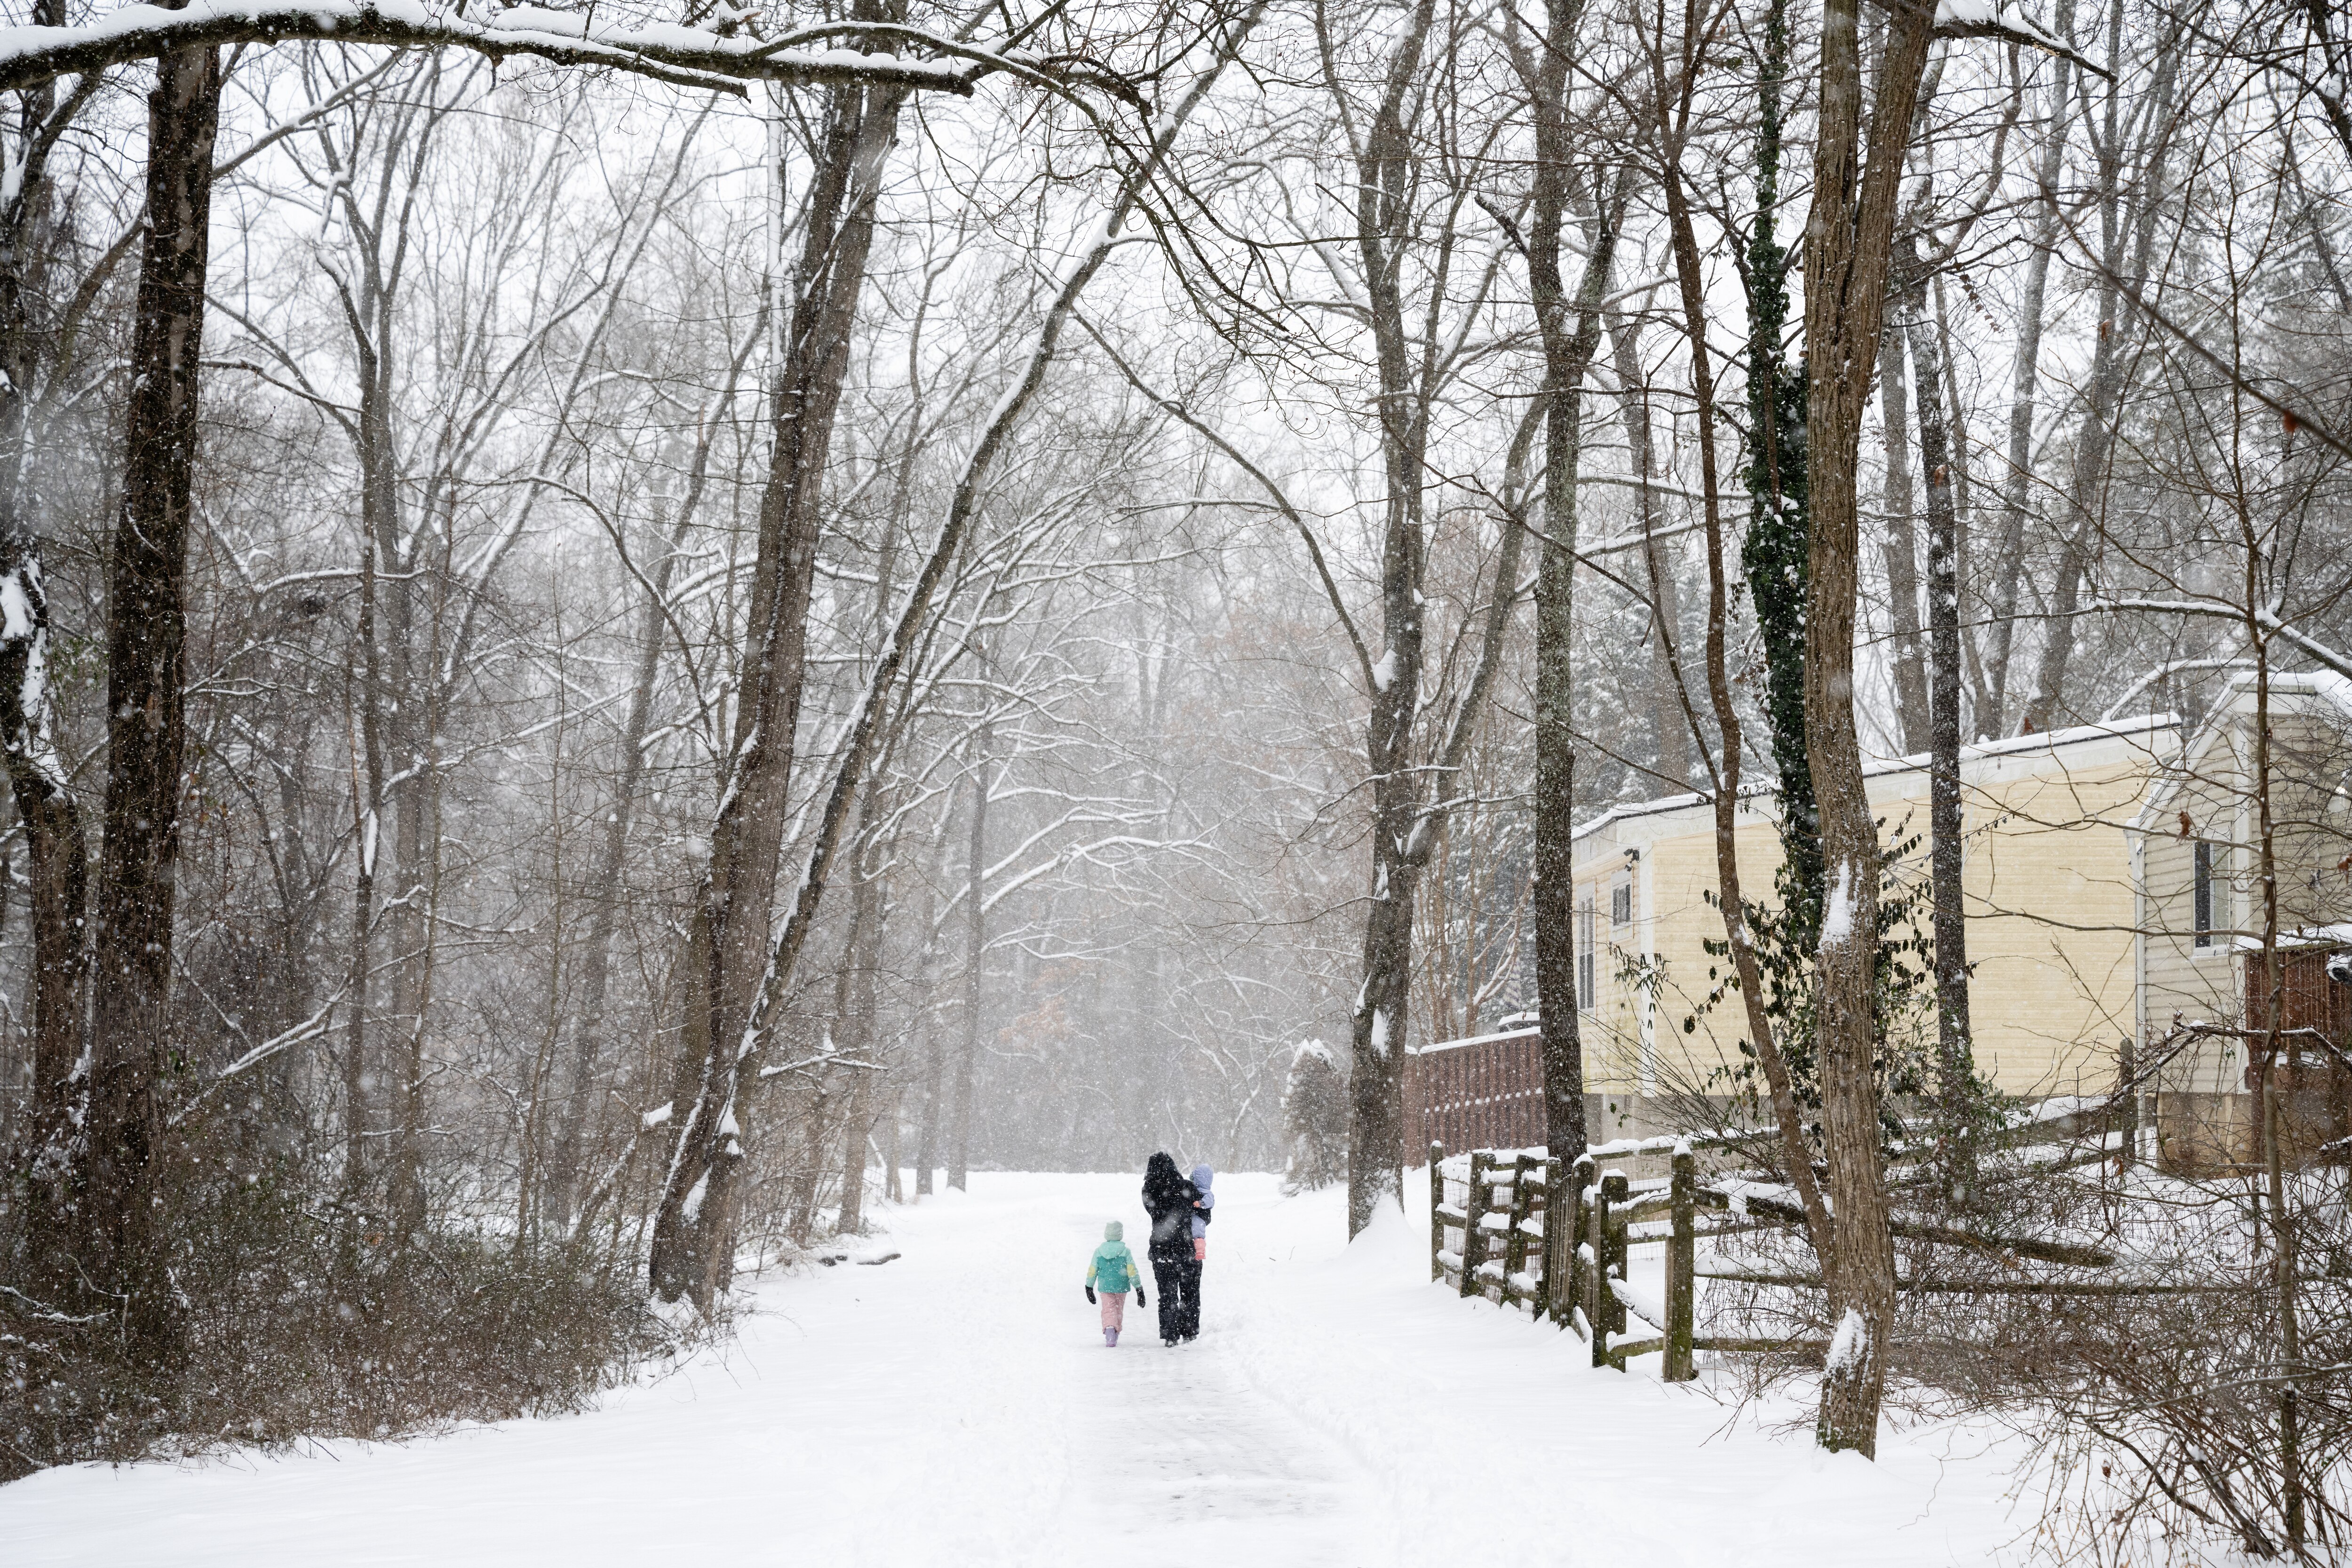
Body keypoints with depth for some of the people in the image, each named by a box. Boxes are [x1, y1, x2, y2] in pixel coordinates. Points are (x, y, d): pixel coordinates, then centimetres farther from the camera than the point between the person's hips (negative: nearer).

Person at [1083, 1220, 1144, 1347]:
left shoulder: (1099, 1252, -3)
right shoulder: (1125, 1252, -8)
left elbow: (1092, 1272, 3)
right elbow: (1133, 1272, -9)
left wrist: (1089, 1289, 17)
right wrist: (1139, 1290, -3)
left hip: (1105, 1288, 0)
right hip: (1121, 1288, 0)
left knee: (1108, 1310, -2)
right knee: (1119, 1311, 17)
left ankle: (1109, 1330, -29)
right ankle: (1115, 1336, 26)